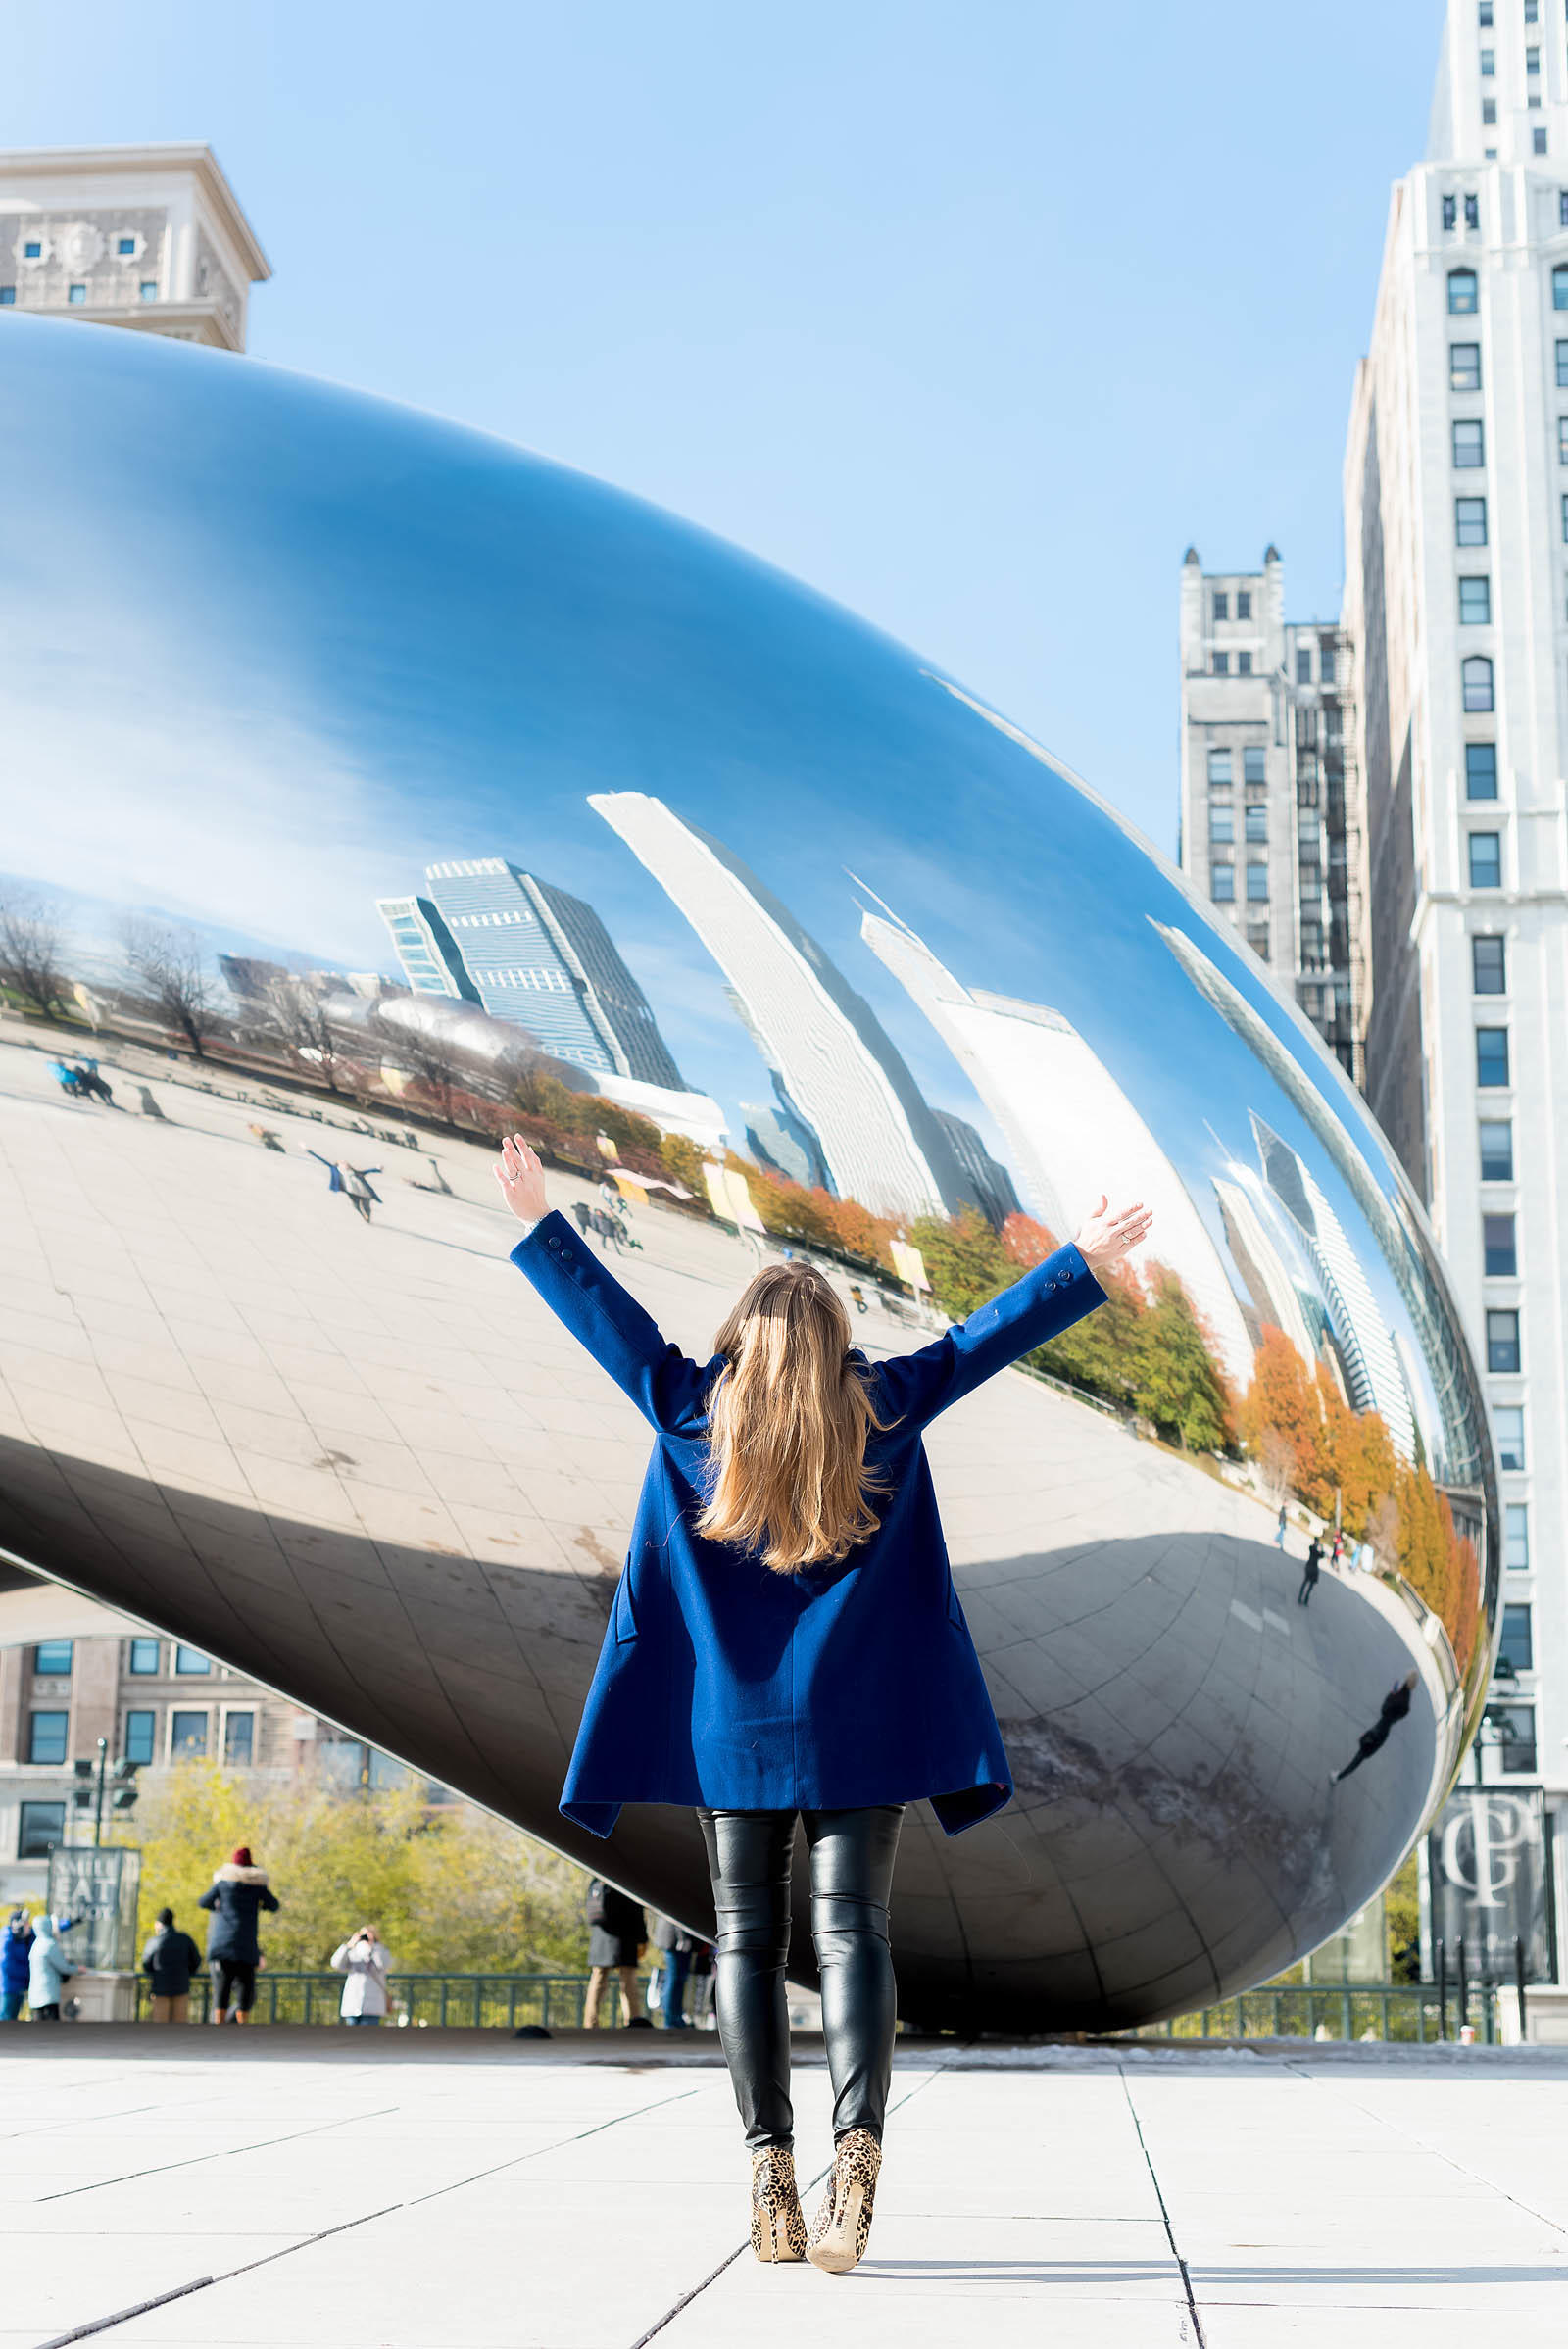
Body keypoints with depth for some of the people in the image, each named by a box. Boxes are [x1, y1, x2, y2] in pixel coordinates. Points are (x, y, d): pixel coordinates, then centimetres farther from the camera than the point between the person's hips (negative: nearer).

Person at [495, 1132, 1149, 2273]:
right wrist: (1084, 1266, 9)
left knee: (749, 1940, 6)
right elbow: (984, 1336, 4)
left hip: (731, 1720, 1)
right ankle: (860, 2141, -24)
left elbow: (605, 1314, 9)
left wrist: (538, 1223, 17)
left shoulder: (691, 1412, 3)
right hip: (857, 1719, 0)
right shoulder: (881, 1410, 2)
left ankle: (773, 2177, -1)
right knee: (852, 1930, -4)